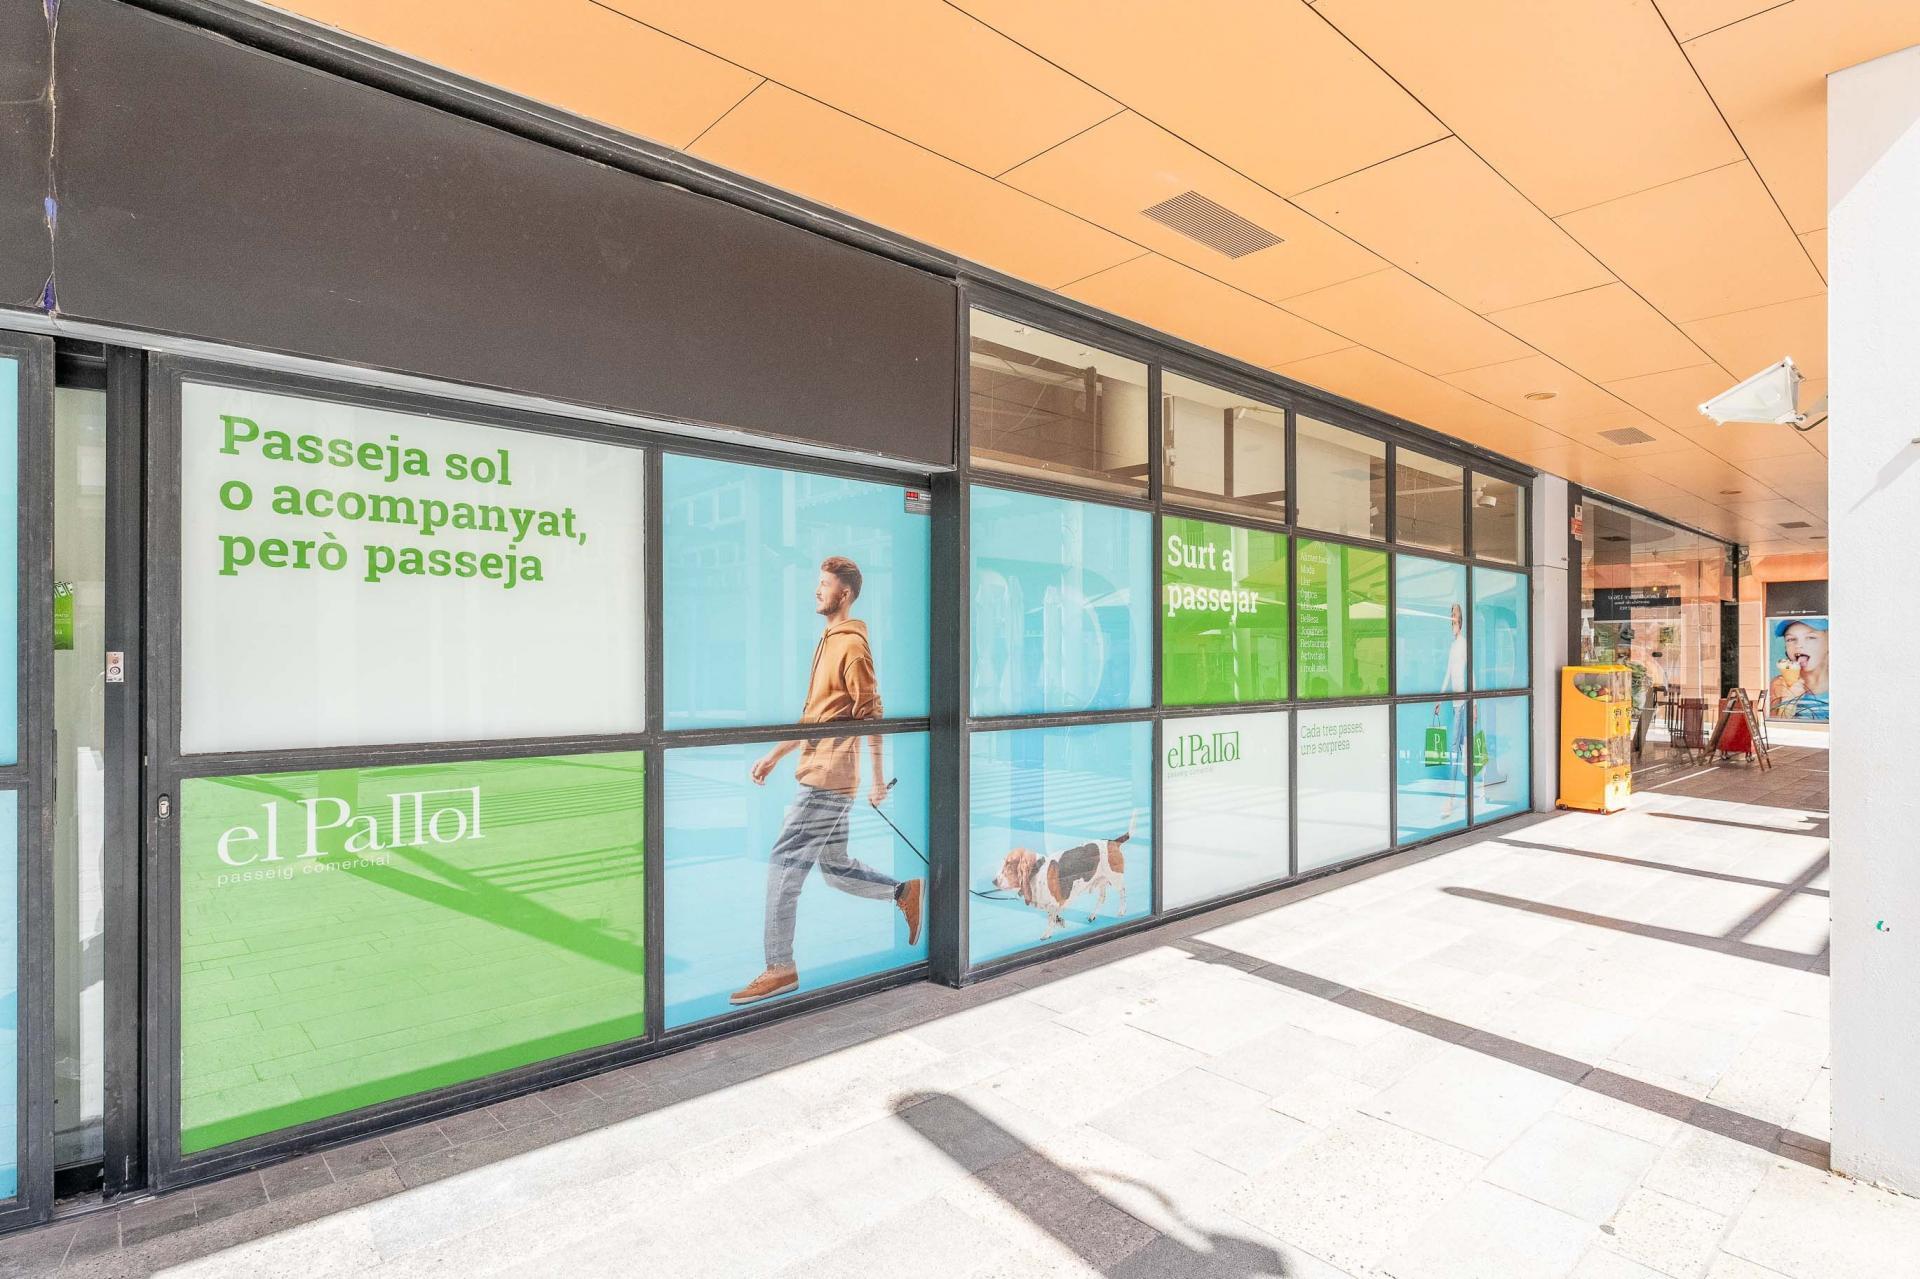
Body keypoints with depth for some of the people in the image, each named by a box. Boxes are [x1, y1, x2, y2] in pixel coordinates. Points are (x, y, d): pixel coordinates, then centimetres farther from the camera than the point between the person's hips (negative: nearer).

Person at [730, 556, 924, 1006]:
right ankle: (906, 893, 27)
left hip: (828, 777, -9)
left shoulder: (852, 644, -10)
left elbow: (871, 713, -14)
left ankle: (780, 968, 4)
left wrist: (878, 779, -16)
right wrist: (773, 756, 21)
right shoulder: (829, 641, 20)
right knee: (835, 867, 14)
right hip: (821, 775, 9)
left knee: (784, 863, -5)